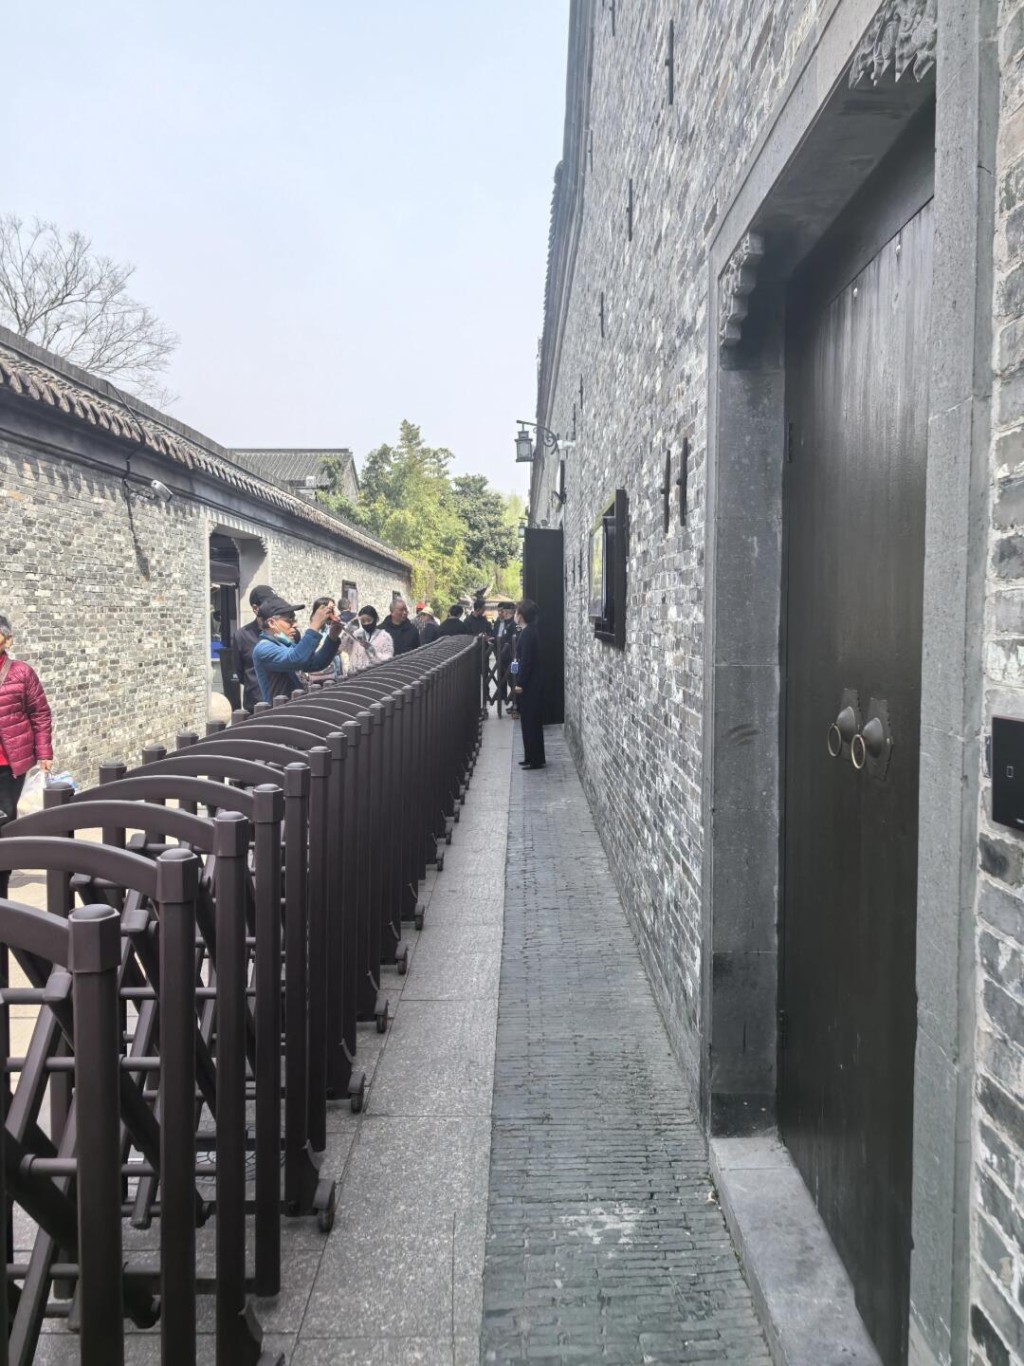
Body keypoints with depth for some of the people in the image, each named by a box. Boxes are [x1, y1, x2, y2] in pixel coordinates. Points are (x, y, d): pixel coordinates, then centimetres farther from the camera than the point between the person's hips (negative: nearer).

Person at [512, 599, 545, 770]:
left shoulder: (528, 633, -18)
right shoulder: (529, 631, 12)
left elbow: (526, 660, -21)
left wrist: (520, 683, -18)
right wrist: (520, 681, 16)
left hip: (529, 684, -10)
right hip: (530, 683, 10)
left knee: (530, 721, -3)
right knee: (530, 721, 15)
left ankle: (535, 759, 3)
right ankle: (532, 757, 22)